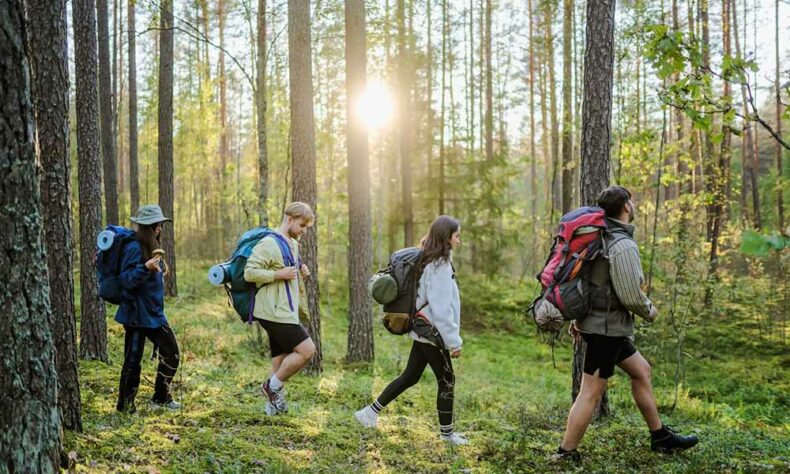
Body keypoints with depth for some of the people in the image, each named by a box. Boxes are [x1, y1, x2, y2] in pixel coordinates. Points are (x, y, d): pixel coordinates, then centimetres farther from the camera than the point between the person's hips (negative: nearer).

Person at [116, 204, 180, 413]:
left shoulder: (150, 247, 11)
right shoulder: (134, 248, -16)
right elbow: (126, 280, -23)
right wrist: (145, 268, -34)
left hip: (154, 313, 9)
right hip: (136, 314, -9)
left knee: (171, 353, 10)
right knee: (133, 360, -1)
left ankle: (162, 397, 22)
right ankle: (125, 404, 11)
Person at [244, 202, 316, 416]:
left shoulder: (293, 244, 18)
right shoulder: (269, 244, -13)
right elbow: (249, 272, -19)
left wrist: (300, 272, 9)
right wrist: (279, 274, -20)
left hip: (285, 312, 10)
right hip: (274, 312, -10)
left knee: (282, 359, 11)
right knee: (306, 350, -12)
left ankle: (274, 404, 18)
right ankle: (272, 386, 1)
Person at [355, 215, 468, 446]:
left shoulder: (428, 261, 9)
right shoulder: (440, 266, -19)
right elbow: (441, 308, -22)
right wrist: (454, 341, -18)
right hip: (432, 332, -9)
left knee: (410, 376, 15)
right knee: (447, 380, 4)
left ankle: (371, 412, 19)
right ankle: (446, 432, 16)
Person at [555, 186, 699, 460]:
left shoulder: (602, 238, 9)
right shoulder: (624, 246, -21)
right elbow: (631, 296, -22)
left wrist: (577, 317, 19)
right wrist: (649, 313, -2)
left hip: (602, 324, 10)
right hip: (607, 327, -10)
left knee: (641, 370, 19)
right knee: (591, 393, -4)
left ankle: (660, 437, 28)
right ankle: (566, 455, 2)